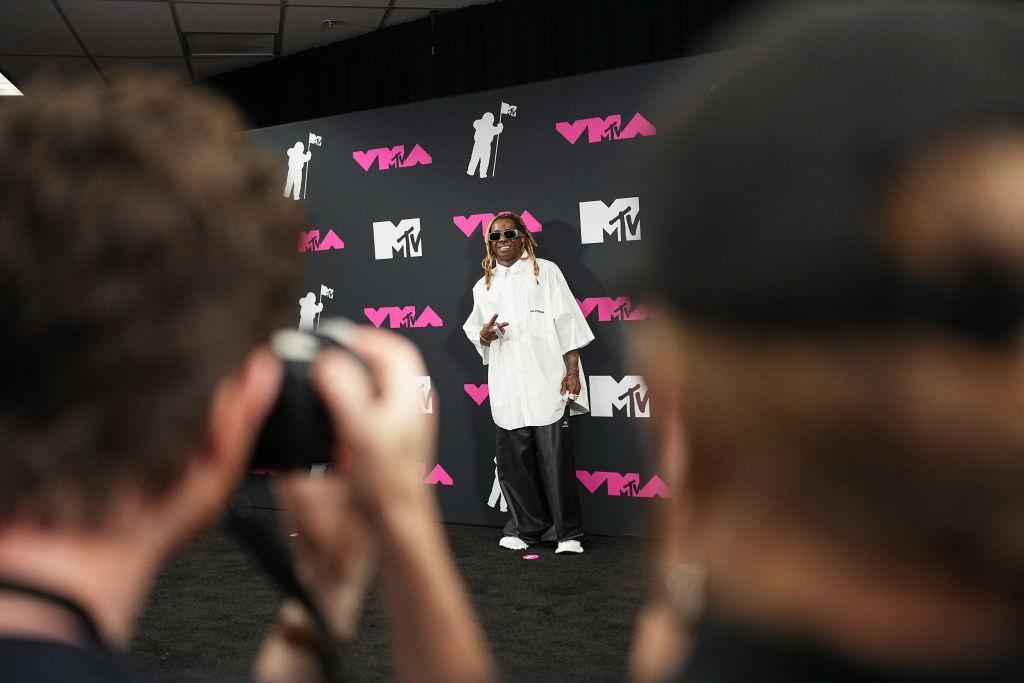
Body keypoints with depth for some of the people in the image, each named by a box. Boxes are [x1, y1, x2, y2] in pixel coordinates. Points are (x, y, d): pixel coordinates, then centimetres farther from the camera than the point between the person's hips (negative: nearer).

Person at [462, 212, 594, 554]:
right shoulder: (483, 286, 17)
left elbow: (567, 322, 2)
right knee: (514, 461, 3)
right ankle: (528, 527, 17)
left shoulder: (546, 271, 7)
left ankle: (568, 533, 1)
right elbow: (475, 331, 22)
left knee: (556, 460, -6)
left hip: (547, 382, -4)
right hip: (507, 390, 4)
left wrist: (572, 370, -7)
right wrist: (484, 335, -3)